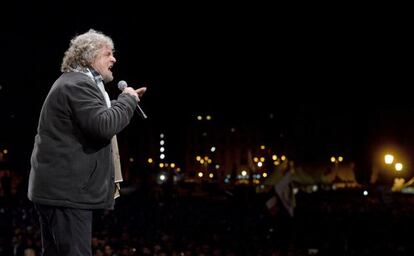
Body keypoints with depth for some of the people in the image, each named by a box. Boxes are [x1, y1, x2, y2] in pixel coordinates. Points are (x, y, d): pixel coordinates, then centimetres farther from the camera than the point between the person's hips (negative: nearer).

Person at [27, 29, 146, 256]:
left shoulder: (74, 82, 21)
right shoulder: (78, 85, -14)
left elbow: (95, 121, 26)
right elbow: (103, 125, -26)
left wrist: (126, 100, 17)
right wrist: (128, 99, -12)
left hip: (57, 187, 11)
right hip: (67, 190, -11)